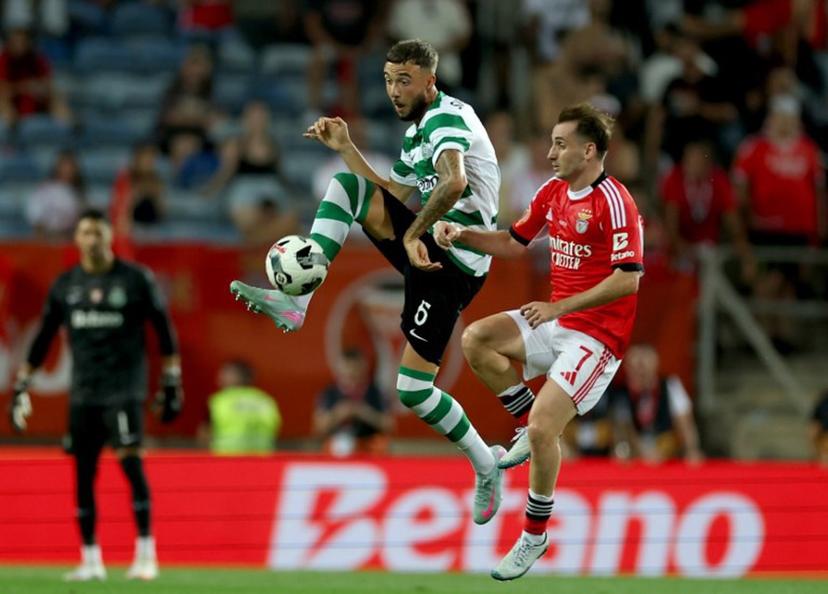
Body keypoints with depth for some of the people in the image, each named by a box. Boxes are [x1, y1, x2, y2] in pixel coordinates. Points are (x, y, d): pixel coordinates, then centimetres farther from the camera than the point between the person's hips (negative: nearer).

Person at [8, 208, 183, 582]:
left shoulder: (136, 280, -1)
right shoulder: (65, 285, 8)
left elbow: (164, 331, 3)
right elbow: (43, 338, 13)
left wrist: (172, 383, 1)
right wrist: (21, 386, 10)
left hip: (124, 390, -4)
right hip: (83, 393, 4)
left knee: (130, 461, -15)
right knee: (83, 471, 4)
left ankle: (146, 553, -10)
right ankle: (90, 560, 12)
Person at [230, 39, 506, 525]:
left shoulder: (446, 117, -15)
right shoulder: (417, 134, 17)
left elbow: (454, 181, -34)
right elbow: (394, 196, 21)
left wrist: (412, 234, -33)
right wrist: (345, 147, 17)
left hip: (453, 262, -9)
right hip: (428, 244, 9)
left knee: (413, 388, -9)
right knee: (347, 186, -3)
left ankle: (486, 465, 12)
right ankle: (296, 300, -14)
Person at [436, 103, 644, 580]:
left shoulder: (614, 202, -19)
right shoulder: (554, 191, 7)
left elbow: (628, 279, -24)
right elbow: (514, 242, 20)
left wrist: (558, 308, -24)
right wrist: (463, 235, 3)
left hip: (597, 334, -9)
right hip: (555, 320, 9)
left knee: (542, 428, -19)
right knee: (476, 340, -7)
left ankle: (535, 535, -1)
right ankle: (535, 428, 8)